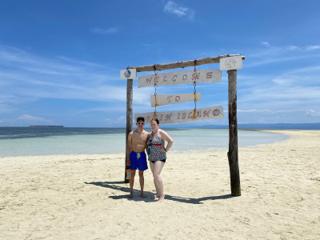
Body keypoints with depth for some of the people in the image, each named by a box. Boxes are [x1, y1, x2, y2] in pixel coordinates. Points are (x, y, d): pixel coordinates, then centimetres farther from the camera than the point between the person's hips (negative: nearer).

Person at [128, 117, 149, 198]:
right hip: (133, 154, -1)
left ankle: (142, 192, 19)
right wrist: (128, 158, -4)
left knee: (141, 174, 9)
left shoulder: (147, 134, 0)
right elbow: (129, 146, 1)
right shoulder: (131, 134, -2)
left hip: (142, 155, 1)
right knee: (132, 174, 6)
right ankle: (131, 192, 17)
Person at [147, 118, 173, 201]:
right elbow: (148, 145, 29)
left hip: (160, 157, -8)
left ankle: (162, 195, -10)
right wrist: (149, 153, 15)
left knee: (157, 175, -18)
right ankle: (158, 194, 16)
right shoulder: (150, 134, 13)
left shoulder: (161, 133, -9)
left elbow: (171, 141, -16)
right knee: (155, 176, 8)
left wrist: (165, 150, -13)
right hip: (152, 158, 8)